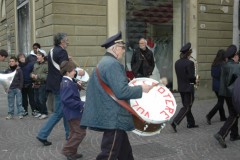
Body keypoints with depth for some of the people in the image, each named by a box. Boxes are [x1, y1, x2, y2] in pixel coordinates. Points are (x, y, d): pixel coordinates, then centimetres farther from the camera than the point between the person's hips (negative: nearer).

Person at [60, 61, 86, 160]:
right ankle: (67, 150, 2)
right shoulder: (67, 83, -22)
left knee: (75, 132, 18)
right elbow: (66, 100, -29)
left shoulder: (66, 82, 10)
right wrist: (81, 105, -26)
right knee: (80, 132, -5)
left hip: (72, 112, 11)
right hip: (73, 112, -11)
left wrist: (76, 85, 11)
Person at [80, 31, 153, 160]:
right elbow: (122, 92, -25)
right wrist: (141, 89, -12)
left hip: (109, 115, 11)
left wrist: (129, 84, 20)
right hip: (113, 118, -11)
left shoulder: (105, 62, 16)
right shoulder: (113, 64, -17)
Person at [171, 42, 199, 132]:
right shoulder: (189, 63, -18)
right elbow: (191, 77, -21)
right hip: (188, 87, -7)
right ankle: (175, 122, -11)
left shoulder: (177, 63, 5)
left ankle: (191, 123, 28)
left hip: (180, 87, 8)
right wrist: (195, 81, 1)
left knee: (186, 106, 18)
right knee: (187, 107, 1)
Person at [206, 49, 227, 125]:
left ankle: (222, 117, 27)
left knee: (220, 101, 18)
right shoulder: (223, 64, -18)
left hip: (215, 85, 8)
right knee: (220, 102, 1)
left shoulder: (214, 64, 4)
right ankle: (209, 115, -9)